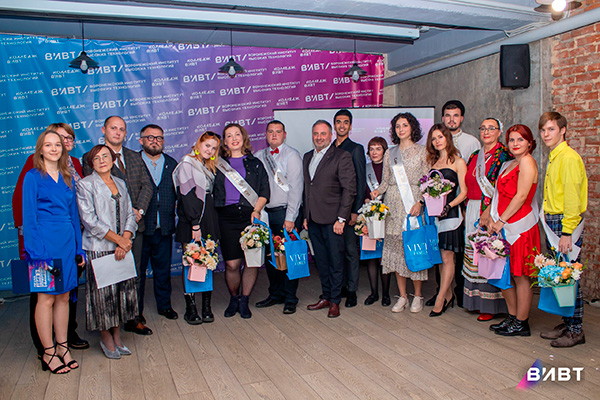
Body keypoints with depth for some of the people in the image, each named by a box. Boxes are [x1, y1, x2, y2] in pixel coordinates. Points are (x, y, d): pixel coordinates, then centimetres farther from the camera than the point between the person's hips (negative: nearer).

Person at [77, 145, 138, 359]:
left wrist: (125, 240, -7)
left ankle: (117, 337, 21)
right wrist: (118, 239, -12)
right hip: (98, 249, -5)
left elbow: (130, 215, 9)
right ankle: (106, 339, 18)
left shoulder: (120, 183, 13)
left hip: (122, 249, 5)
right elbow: (90, 220, -11)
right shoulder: (85, 185, -3)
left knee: (123, 291, 7)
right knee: (103, 294, 1)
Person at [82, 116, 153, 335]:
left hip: (135, 224, 5)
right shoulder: (91, 158, 0)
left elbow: (147, 185, 8)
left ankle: (132, 316, 20)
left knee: (134, 273, 10)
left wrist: (139, 210, -8)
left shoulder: (135, 157, 15)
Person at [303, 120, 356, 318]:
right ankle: (325, 297, 26)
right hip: (313, 219, 6)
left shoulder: (342, 156, -5)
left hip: (332, 219, -6)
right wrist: (306, 216, 13)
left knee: (335, 261, 2)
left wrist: (341, 218, -14)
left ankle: (335, 301, 14)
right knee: (321, 261, 14)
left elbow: (349, 189, -9)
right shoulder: (307, 157, 15)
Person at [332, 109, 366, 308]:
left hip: (349, 208, -4)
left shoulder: (356, 149, -1)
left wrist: (355, 210, -12)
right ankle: (340, 286, 21)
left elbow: (360, 182, -5)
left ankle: (351, 290, 9)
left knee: (350, 250, 0)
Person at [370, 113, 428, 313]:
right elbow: (386, 181, 14)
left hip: (415, 204, -3)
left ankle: (417, 295, 11)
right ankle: (402, 296, 12)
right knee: (396, 248, 2)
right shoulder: (390, 153, 15)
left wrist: (420, 202, -13)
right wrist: (377, 191, -7)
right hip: (393, 206, 3)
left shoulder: (422, 151, 5)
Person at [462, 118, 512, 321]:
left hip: (492, 212, -7)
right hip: (472, 211, 7)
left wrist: (489, 211, -19)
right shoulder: (475, 156, 17)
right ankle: (477, 301, 18)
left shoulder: (503, 154, -4)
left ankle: (492, 305, 4)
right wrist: (467, 210, 11)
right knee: (474, 253, 8)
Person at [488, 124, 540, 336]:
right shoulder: (509, 164, 18)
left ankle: (521, 324, 11)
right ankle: (512, 317, 26)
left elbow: (521, 196, -16)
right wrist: (494, 220, 7)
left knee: (520, 276, 0)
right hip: (504, 225, 9)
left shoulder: (527, 162, -10)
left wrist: (502, 220, -13)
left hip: (520, 226, -9)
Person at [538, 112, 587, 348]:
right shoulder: (553, 158, 16)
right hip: (552, 223, 9)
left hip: (566, 224, -9)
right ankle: (567, 324, 25)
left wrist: (566, 233, -19)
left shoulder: (569, 158, -13)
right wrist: (552, 229, 15)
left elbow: (572, 199, -18)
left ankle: (576, 331, 10)